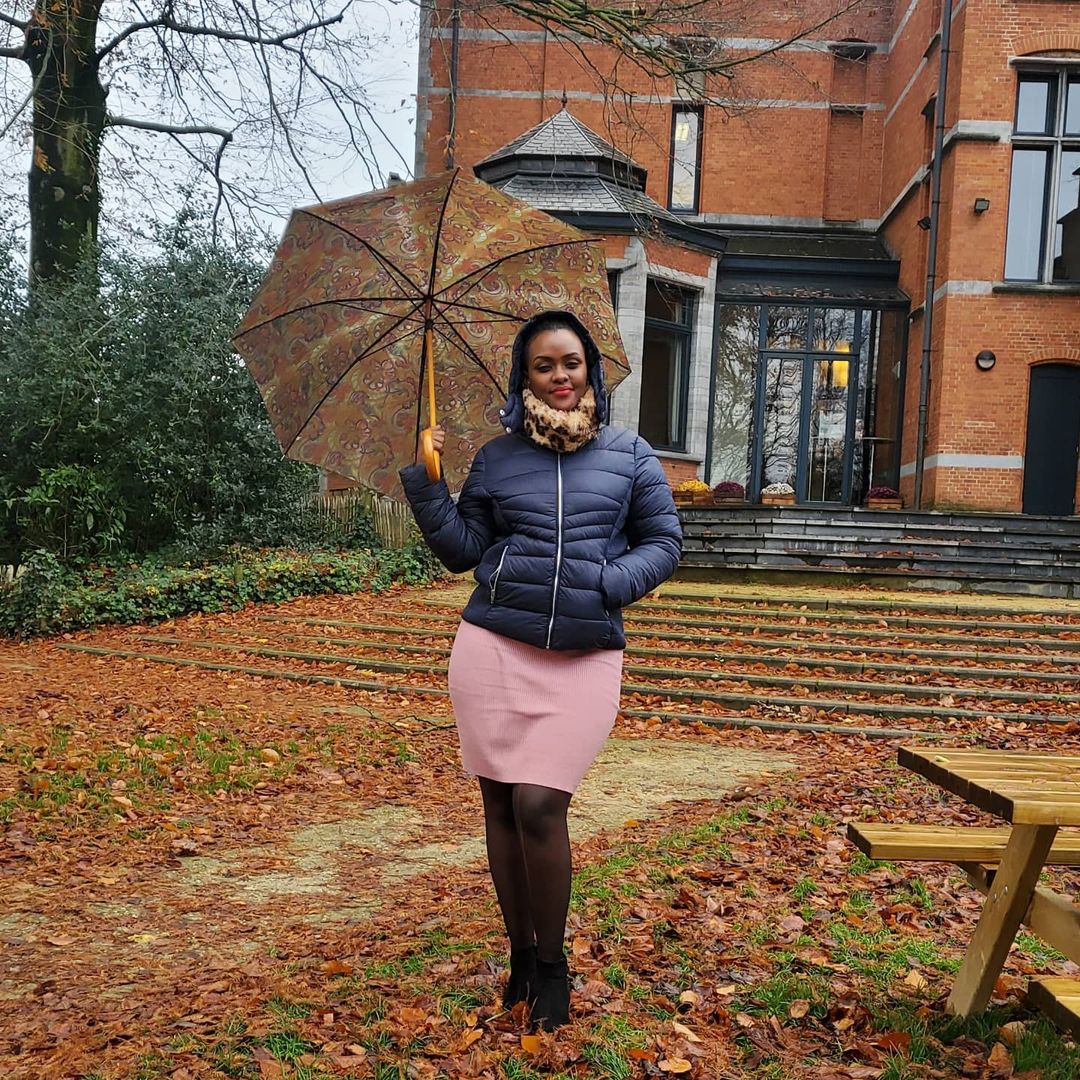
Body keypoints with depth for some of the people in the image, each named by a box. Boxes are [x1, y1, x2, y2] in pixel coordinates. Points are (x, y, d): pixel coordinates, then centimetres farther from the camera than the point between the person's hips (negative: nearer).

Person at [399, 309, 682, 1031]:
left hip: (585, 656, -2)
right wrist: (425, 481, -2)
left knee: (538, 805, -10)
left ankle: (552, 964, 12)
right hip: (493, 647, 2)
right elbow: (463, 548, 9)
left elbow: (665, 543, 10)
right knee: (500, 805, 5)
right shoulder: (497, 458, 10)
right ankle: (520, 953, 24)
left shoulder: (630, 455, 8)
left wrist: (614, 582, -8)